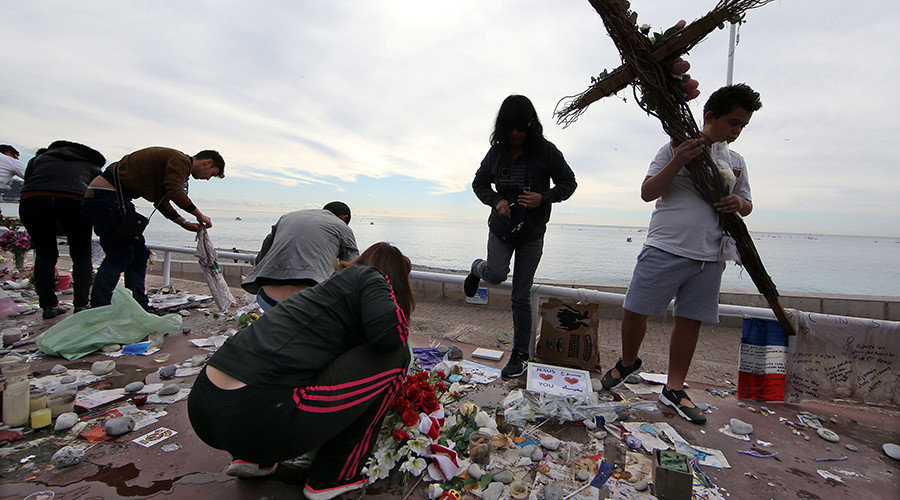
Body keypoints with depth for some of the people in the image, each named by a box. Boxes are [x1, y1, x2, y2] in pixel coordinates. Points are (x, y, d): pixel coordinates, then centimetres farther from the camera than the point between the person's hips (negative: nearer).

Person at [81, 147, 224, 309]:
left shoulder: (177, 162, 21)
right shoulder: (181, 160, -11)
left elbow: (162, 202, 23)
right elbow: (174, 192, -24)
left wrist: (185, 223, 16)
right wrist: (200, 215, -12)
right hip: (106, 195, -11)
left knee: (139, 252, 10)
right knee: (120, 256, -11)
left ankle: (139, 308, 15)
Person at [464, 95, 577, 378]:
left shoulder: (546, 151, -6)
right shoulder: (497, 152, 1)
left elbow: (568, 183, 1)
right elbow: (479, 183, 13)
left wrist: (543, 198, -19)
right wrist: (496, 200, -8)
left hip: (532, 232, -1)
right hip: (501, 227, 2)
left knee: (521, 297, 1)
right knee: (496, 275, -23)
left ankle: (521, 355, 14)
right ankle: (478, 269, 16)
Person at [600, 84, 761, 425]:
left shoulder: (736, 162, 18)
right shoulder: (676, 149, 3)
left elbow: (746, 205, 24)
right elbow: (647, 192, -3)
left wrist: (738, 202, 0)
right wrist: (678, 162, -16)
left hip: (709, 257, 4)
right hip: (664, 249, -4)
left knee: (691, 320, 7)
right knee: (635, 311, -3)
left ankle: (674, 389, 20)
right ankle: (628, 363, 26)